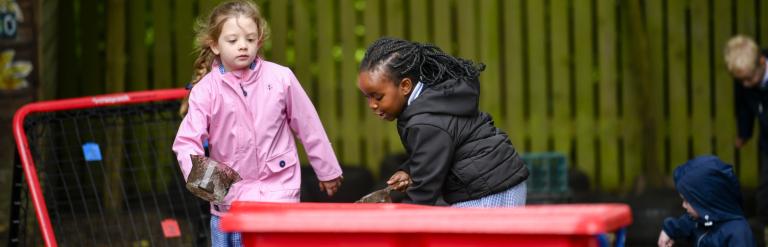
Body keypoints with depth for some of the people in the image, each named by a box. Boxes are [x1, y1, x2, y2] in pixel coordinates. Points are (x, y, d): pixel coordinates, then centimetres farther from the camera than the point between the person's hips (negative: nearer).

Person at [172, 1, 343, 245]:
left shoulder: (281, 78, -5)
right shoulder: (206, 90, -7)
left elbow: (308, 127, 5)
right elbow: (187, 141, -12)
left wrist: (328, 170, 14)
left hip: (278, 189, -1)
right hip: (229, 195, 1)